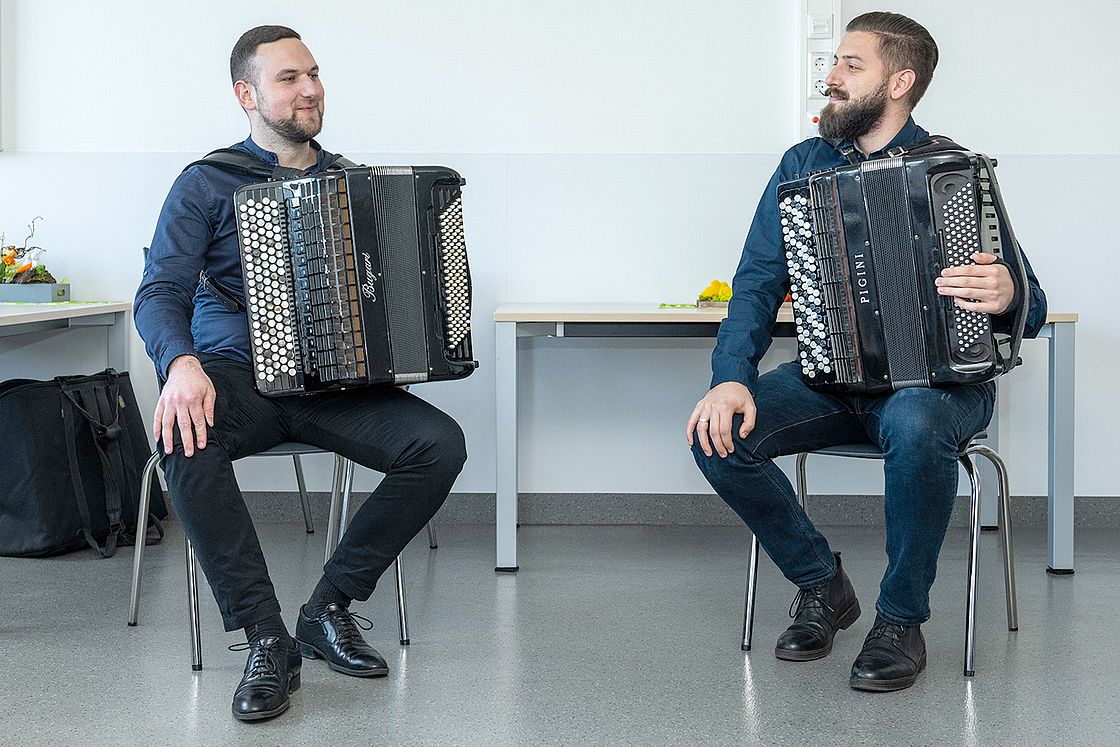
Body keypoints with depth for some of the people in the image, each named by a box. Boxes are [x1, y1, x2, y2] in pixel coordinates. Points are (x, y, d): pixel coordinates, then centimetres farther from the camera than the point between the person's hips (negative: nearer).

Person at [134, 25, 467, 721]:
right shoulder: (206, 184, 4)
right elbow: (160, 292, -7)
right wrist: (181, 363, -28)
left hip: (335, 380, 3)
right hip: (235, 375, -3)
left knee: (441, 444, -24)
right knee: (185, 437, -38)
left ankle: (329, 607, -9)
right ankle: (267, 639, -27)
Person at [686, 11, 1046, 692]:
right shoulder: (804, 165, 8)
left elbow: (1030, 308, -4)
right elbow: (759, 280, 2)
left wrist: (1008, 298, -31)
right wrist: (732, 375, -17)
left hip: (938, 377, -4)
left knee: (914, 426, -38)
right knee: (717, 432, -22)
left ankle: (901, 620, -15)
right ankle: (822, 584, 1)